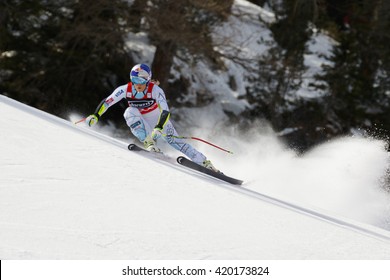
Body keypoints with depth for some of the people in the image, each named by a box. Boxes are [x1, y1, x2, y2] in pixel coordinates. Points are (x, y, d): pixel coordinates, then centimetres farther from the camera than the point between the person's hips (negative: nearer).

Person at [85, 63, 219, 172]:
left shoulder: (155, 90, -27)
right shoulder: (126, 89, -20)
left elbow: (165, 111, -34)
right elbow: (106, 102, -15)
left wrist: (159, 128, -49)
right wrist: (95, 116, -29)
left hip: (158, 120, -1)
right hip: (142, 123, 1)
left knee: (174, 141, -14)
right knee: (130, 112, -29)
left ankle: (204, 162, -8)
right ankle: (148, 143, -31)